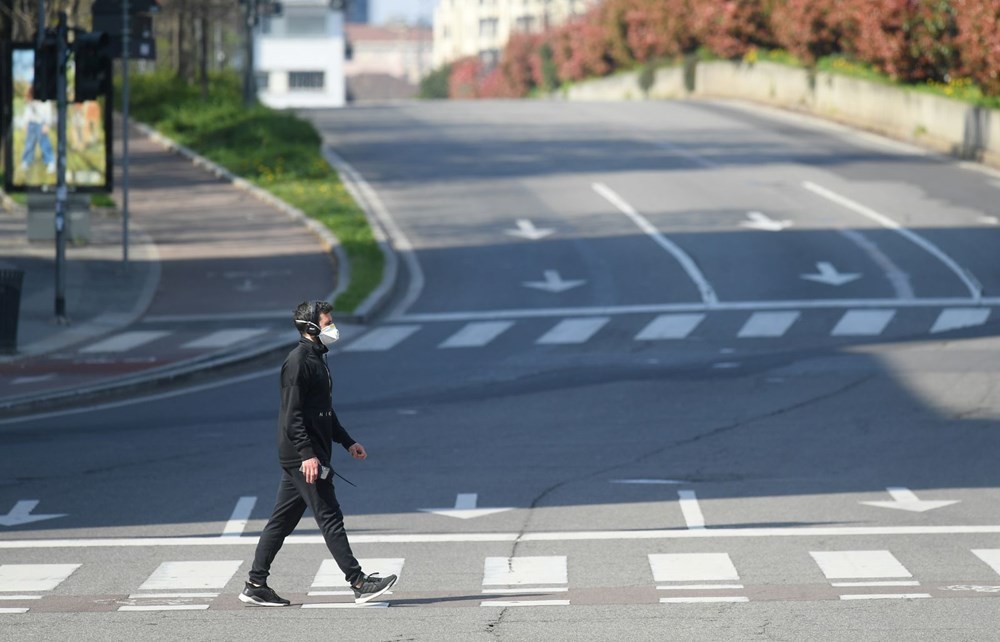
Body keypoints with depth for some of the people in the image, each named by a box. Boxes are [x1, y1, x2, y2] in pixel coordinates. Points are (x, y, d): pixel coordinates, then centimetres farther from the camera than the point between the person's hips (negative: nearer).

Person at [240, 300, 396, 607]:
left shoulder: (316, 360, 18)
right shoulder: (298, 362, -14)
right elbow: (292, 414, -20)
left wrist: (348, 442, 24)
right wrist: (307, 454, -25)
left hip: (300, 457, 10)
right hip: (303, 456, -10)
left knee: (282, 521, 11)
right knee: (330, 518, -7)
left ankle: (256, 586, 13)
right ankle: (359, 583, -6)